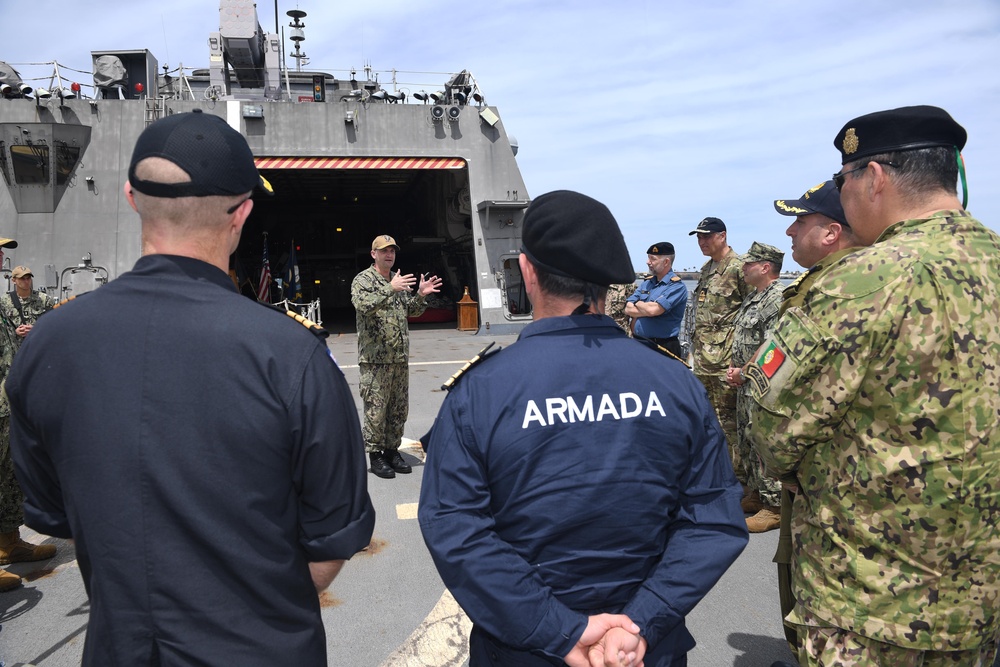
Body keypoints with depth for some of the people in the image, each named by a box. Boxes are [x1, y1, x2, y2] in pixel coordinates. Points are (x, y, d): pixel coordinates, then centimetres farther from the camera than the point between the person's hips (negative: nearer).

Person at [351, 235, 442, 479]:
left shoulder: (399, 279, 16)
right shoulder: (363, 279, -4)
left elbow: (411, 311, 21)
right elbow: (363, 305, -24)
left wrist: (420, 295, 2)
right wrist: (390, 289, -31)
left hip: (400, 357, 7)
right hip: (375, 358, -7)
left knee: (399, 408, 12)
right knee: (376, 408, -2)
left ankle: (392, 450, 24)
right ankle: (375, 455, 9)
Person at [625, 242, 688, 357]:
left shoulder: (677, 286, -11)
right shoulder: (646, 283, 13)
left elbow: (653, 310, -23)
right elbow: (628, 309, 5)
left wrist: (637, 303, -3)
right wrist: (646, 308, -11)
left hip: (664, 348, -7)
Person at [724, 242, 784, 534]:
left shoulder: (778, 299, -18)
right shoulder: (754, 297, 16)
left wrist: (744, 372, -16)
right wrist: (733, 368, 9)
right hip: (747, 384, 11)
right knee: (746, 442, 17)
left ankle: (775, 507, 6)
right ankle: (757, 495, 31)